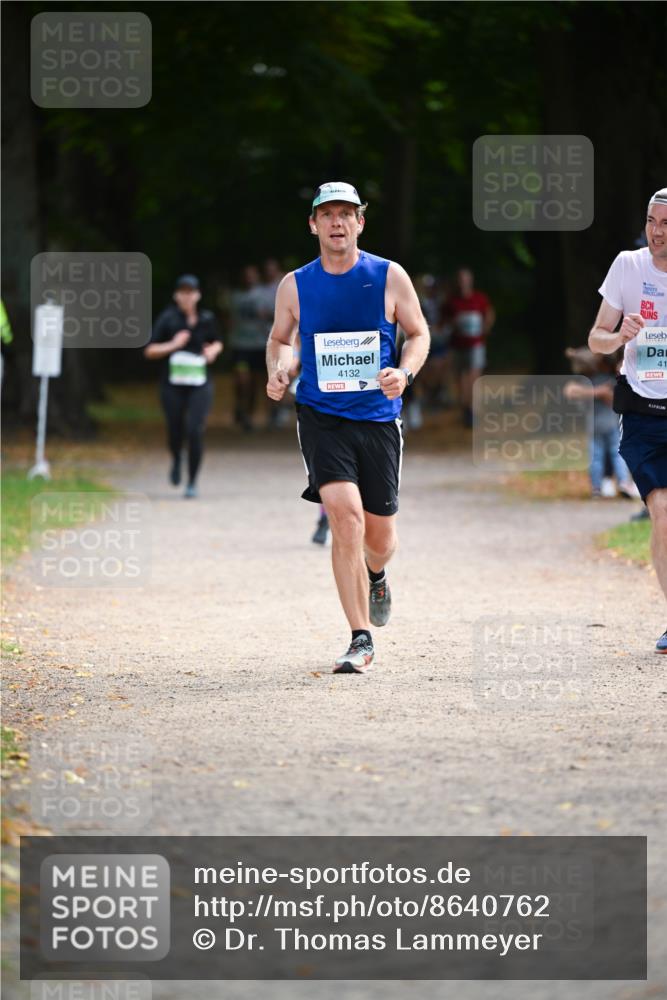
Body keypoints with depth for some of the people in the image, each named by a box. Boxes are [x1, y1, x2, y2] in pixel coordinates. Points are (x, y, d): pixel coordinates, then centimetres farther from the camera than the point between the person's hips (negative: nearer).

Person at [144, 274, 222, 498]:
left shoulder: (207, 319, 5)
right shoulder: (168, 318, -3)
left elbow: (217, 343, 24)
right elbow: (150, 351, -3)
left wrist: (213, 350, 2)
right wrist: (172, 345, -18)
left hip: (199, 385, 1)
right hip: (172, 385, -1)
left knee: (195, 430, -13)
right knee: (175, 430, 2)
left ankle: (192, 482, -1)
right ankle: (176, 461, 39)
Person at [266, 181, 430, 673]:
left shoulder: (389, 277, -2)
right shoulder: (295, 286, 0)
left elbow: (418, 333, 8)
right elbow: (280, 339, 16)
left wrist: (404, 373, -12)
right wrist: (277, 371, -5)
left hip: (379, 417, 1)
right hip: (321, 417, -1)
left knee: (379, 537, 8)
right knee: (345, 515, -20)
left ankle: (374, 576, 48)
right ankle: (361, 640, -13)